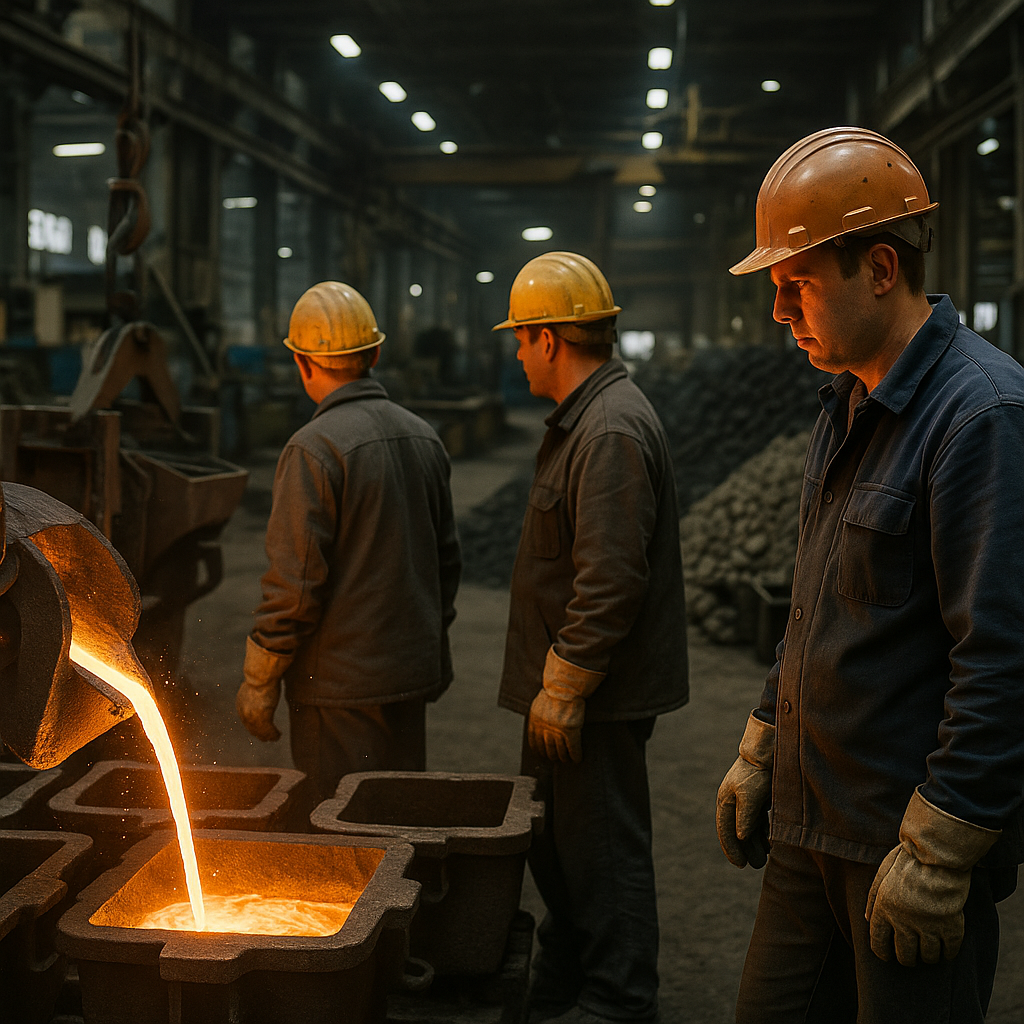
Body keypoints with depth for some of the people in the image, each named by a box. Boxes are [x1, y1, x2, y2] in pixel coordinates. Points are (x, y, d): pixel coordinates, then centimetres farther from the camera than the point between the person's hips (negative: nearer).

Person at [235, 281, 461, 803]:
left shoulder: (313, 449, -16)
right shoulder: (424, 438, 7)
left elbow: (295, 580, -18)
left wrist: (259, 680, -8)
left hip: (341, 682, -7)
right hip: (413, 674, 7)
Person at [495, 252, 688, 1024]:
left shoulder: (611, 431, -21)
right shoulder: (586, 418, 14)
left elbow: (609, 581, -26)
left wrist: (566, 685, -21)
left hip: (599, 696, -11)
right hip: (571, 682, 11)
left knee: (603, 851, 1)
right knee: (556, 841, 21)